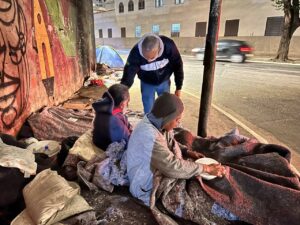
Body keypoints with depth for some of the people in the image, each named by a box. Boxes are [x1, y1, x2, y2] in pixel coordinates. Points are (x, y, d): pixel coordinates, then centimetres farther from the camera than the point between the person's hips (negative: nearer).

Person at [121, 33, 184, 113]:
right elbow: (128, 75, -28)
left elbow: (178, 66, -17)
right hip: (147, 84, 0)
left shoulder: (169, 46, -32)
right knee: (148, 112, 5)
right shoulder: (135, 53, -34)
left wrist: (178, 88, -7)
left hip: (164, 82, 1)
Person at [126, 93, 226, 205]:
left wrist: (178, 162, -16)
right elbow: (172, 167, -34)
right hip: (147, 188, -7)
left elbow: (171, 143, 2)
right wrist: (206, 168, -25)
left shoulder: (157, 122, -8)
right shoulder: (149, 135, -35)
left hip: (155, 172, 7)